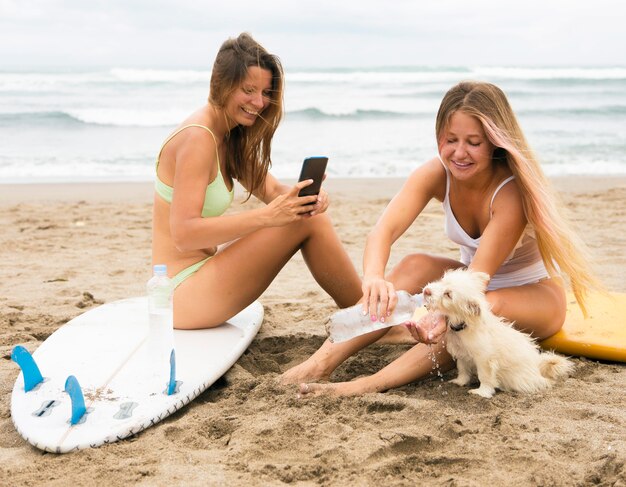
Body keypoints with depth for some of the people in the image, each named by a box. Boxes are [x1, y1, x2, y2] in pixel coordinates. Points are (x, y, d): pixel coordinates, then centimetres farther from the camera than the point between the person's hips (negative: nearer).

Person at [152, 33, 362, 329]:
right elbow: (184, 234, -27)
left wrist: (305, 197, -17)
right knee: (308, 223, -16)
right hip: (183, 292, -9)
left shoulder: (231, 137, 9)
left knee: (308, 212, 7)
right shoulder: (198, 138, -19)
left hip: (203, 266, 9)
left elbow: (271, 189, 7)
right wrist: (267, 216, -34)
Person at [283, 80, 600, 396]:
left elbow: (480, 274, -36)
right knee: (416, 266, -25)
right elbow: (384, 230, -34)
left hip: (536, 296, -4)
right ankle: (321, 363, -33)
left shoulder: (512, 191, -30)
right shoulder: (437, 174, -18)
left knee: (489, 306, -37)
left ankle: (374, 384, -44)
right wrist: (373, 277, -55)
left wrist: (445, 315, -56)